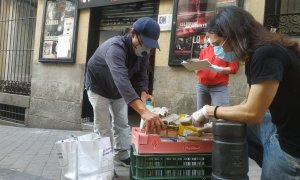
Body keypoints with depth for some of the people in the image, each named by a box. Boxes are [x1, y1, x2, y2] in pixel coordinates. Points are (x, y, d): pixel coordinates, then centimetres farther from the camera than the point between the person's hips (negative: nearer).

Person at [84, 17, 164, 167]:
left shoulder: (144, 51, -18)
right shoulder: (115, 47, -43)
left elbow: (141, 76, -14)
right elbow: (121, 80, -58)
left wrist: (143, 93, -39)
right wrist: (144, 111, -70)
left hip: (119, 90, 7)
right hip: (99, 88, -6)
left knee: (122, 124, 14)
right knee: (103, 128, -5)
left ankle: (122, 155, 29)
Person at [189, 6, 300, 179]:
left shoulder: (267, 54, -24)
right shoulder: (254, 57, 5)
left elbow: (252, 113, -23)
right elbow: (249, 104, 12)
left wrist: (210, 111, -11)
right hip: (278, 127, 9)